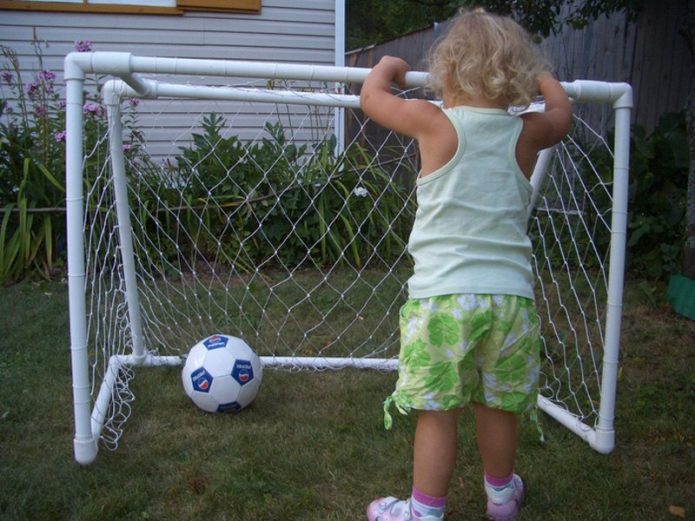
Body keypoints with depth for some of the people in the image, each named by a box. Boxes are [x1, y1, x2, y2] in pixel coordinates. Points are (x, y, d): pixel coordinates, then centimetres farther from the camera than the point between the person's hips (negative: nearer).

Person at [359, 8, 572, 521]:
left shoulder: (433, 122, -2)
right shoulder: (527, 132, 6)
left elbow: (370, 96, 14)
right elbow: (562, 112, 29)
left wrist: (389, 65, 33)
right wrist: (539, 74, 45)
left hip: (443, 294, -3)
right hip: (510, 294, 4)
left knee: (437, 412, 5)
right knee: (498, 407, 18)